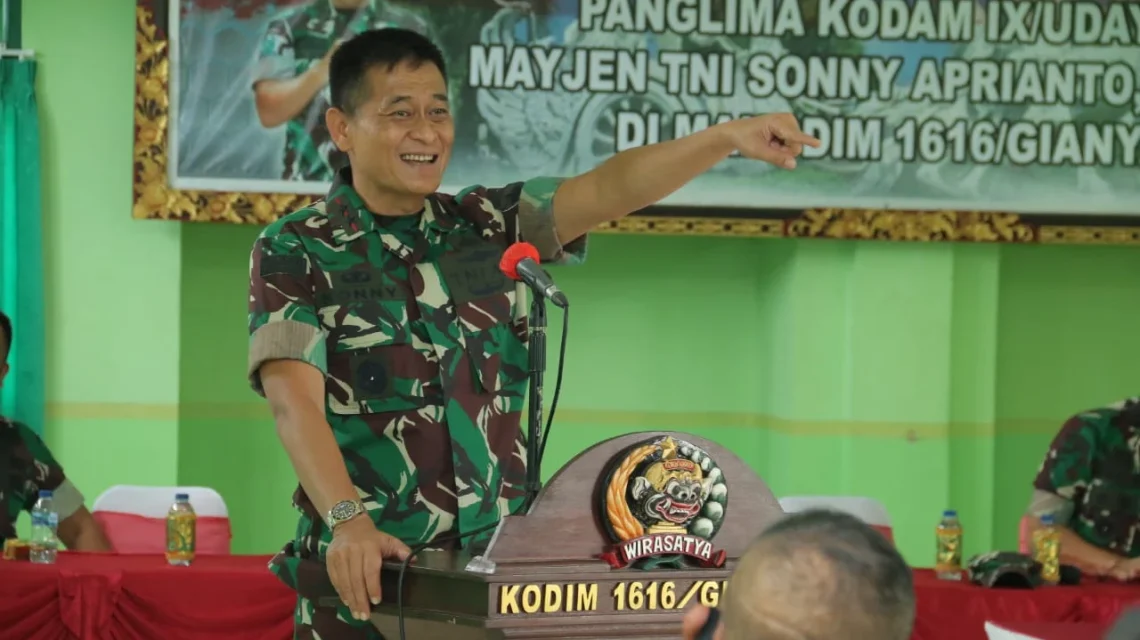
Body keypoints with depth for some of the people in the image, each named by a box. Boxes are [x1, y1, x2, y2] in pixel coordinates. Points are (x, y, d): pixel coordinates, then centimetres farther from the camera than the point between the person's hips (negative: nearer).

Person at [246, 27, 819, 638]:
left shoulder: (488, 228, 9)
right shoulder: (294, 253, -3)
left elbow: (609, 190, -5)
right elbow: (296, 402, -16)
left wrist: (729, 136, -21)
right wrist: (346, 519, -32)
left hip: (500, 573, 4)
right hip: (366, 579, -4)